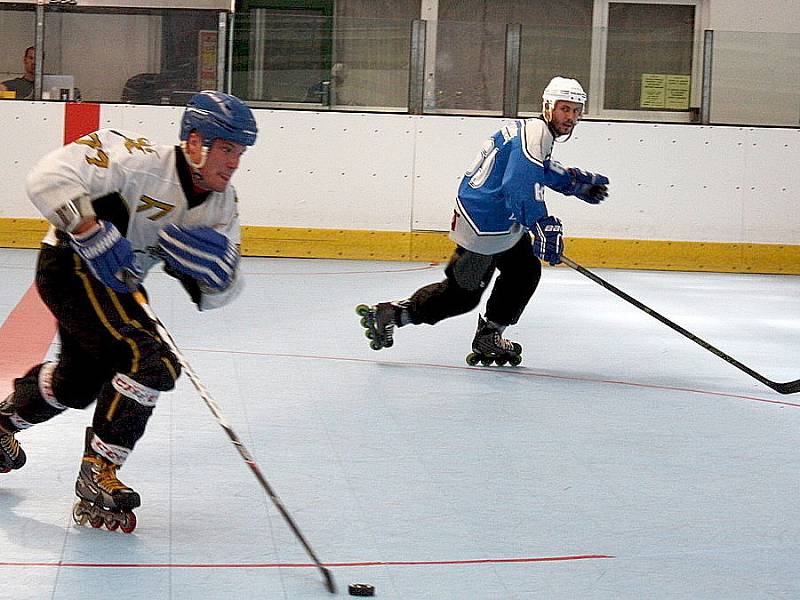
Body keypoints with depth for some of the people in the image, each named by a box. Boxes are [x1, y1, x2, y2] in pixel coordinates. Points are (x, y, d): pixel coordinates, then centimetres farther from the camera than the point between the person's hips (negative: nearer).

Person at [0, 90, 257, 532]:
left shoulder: (222, 204, -2)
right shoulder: (140, 161, -26)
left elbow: (215, 294, -1)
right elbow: (49, 177, -32)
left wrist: (217, 264, -23)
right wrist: (93, 235, -36)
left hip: (113, 281, 9)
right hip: (71, 266, -9)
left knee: (81, 380, 26)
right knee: (151, 362, -21)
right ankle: (97, 474, -9)